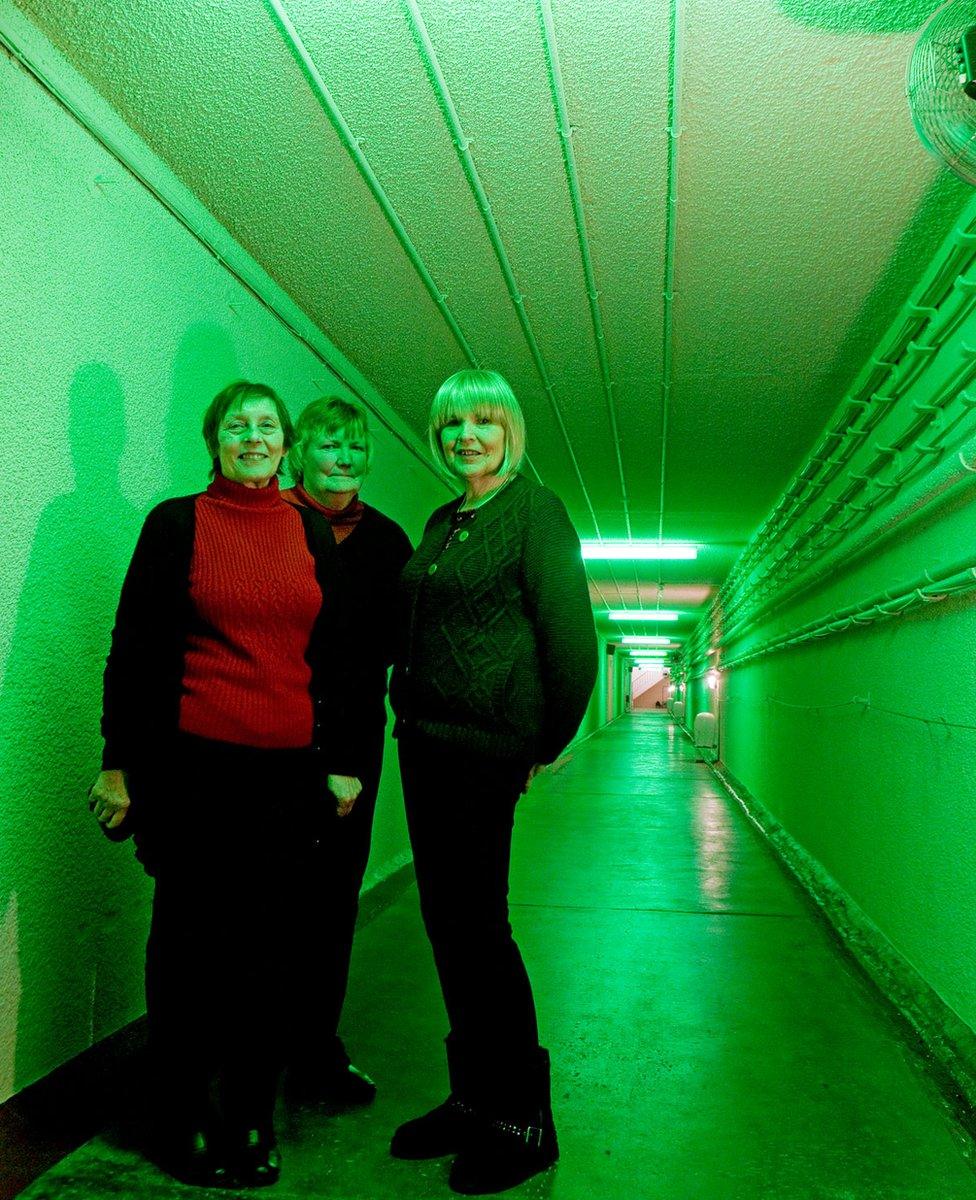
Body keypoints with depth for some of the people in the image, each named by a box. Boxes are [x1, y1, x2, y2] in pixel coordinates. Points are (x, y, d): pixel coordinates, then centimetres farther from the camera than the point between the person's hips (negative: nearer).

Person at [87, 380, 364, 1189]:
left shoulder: (314, 534, 11)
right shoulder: (176, 523, 3)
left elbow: (335, 653, 12)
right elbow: (133, 646, 2)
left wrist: (344, 760, 8)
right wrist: (119, 762, -1)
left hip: (288, 769, 3)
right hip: (190, 762, -2)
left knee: (270, 940, 7)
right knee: (190, 938, 7)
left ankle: (251, 1117, 25)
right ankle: (185, 1122, 25)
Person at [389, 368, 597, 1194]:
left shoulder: (534, 510, -7)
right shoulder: (443, 523, 16)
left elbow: (570, 634, -10)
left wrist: (552, 741, -5)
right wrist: (409, 714, 16)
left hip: (485, 749, -8)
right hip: (424, 743, 8)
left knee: (477, 925, -2)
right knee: (446, 922, 13)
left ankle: (523, 1119, 16)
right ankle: (474, 1099, 29)